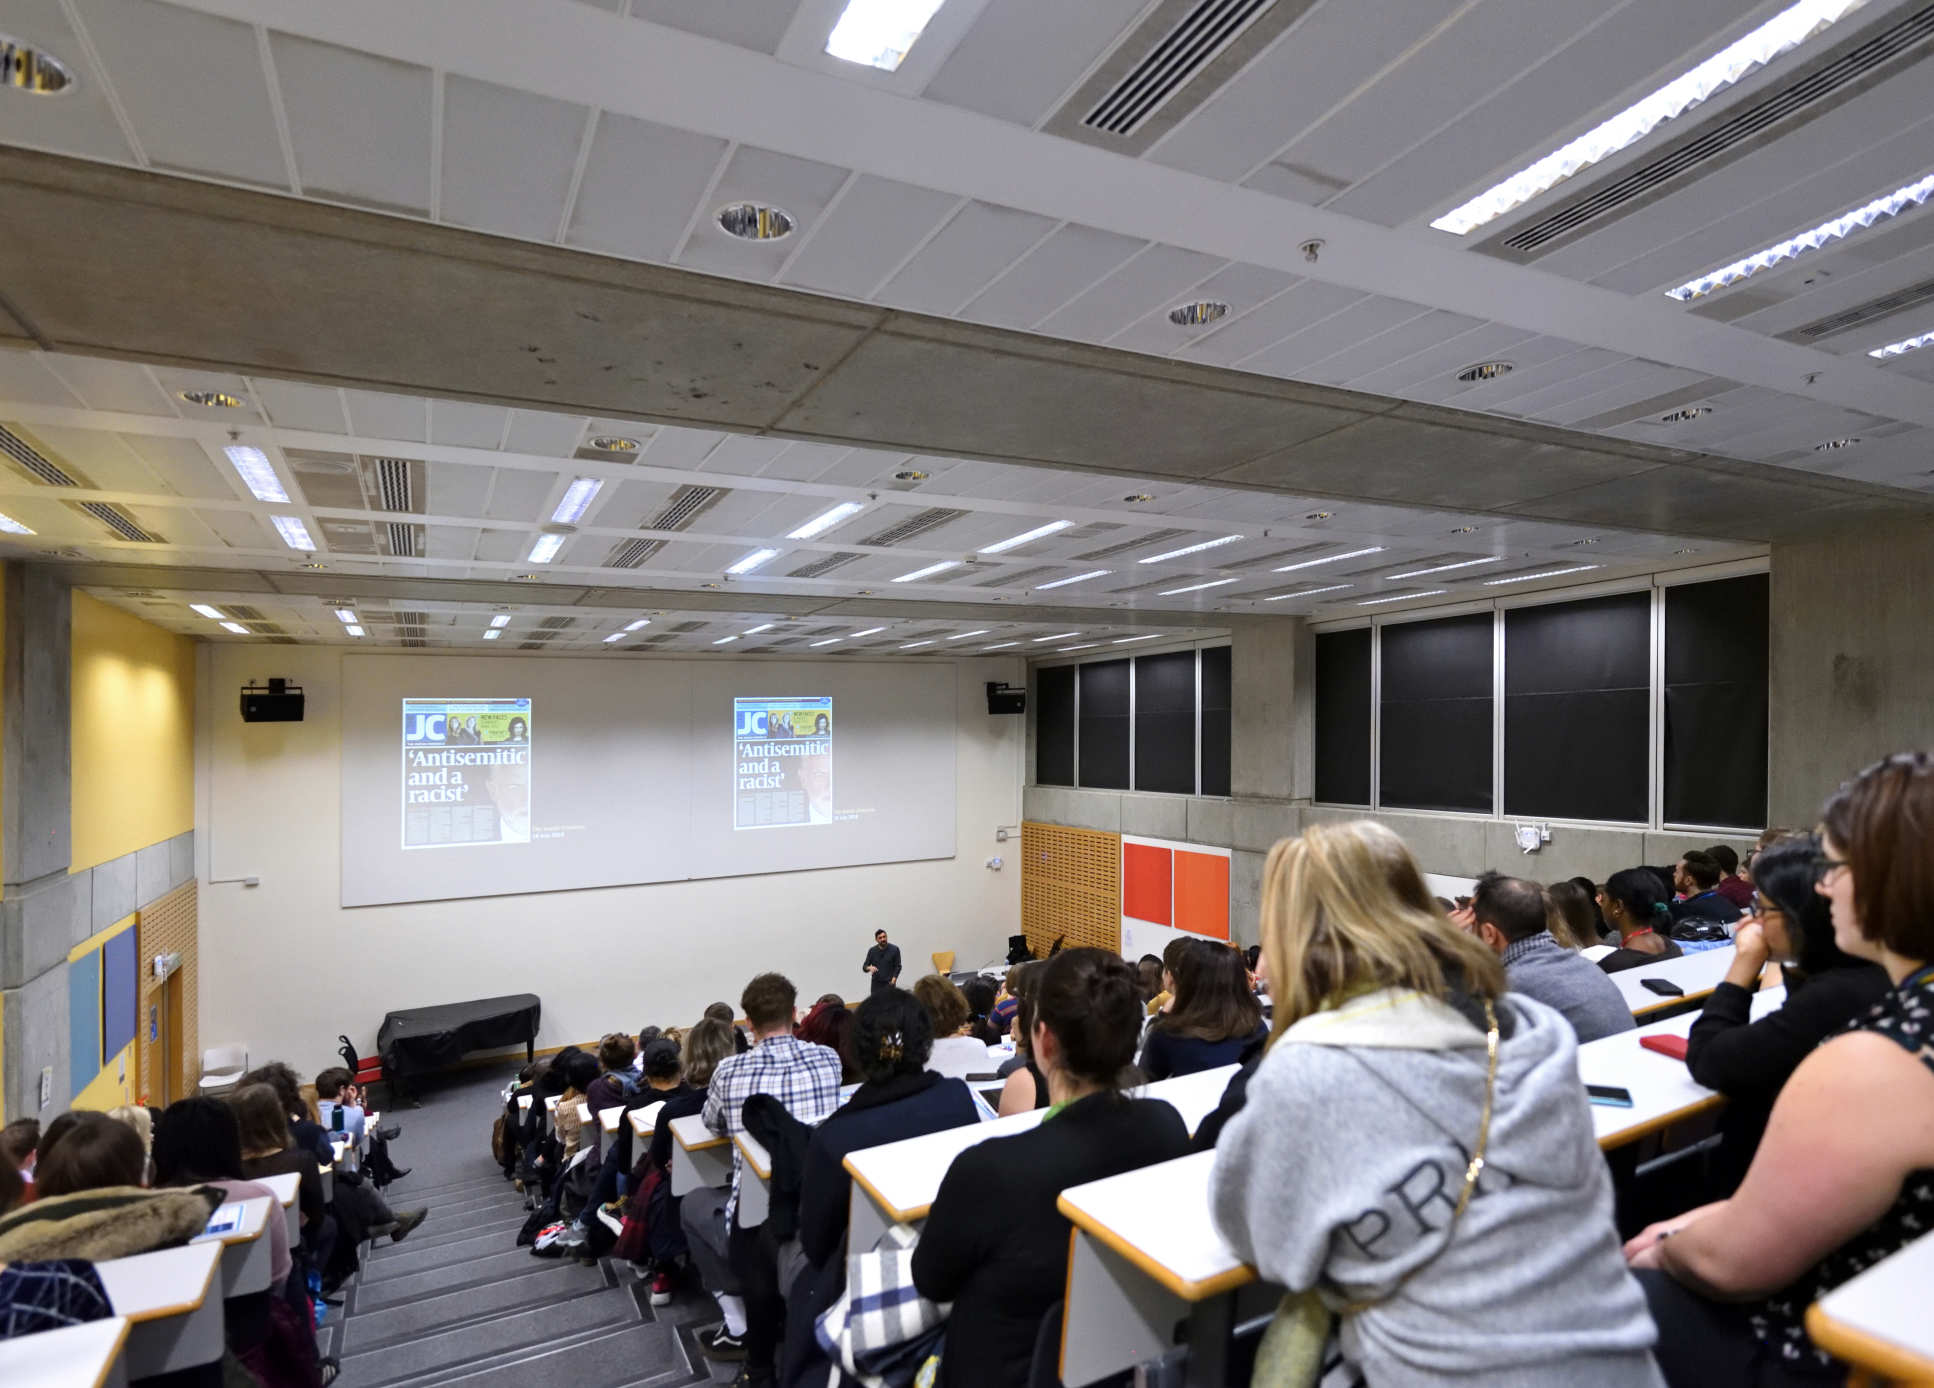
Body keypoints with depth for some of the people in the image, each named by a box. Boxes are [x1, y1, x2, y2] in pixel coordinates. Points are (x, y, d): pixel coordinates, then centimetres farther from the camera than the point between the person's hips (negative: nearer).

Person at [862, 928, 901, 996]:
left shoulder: (894, 949, -3)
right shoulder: (872, 951, 2)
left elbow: (897, 966, 1)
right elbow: (865, 967, 4)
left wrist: (894, 979, -13)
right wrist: (869, 968, -19)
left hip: (889, 984, -2)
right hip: (876, 984, 2)